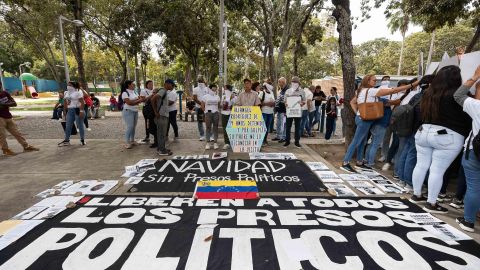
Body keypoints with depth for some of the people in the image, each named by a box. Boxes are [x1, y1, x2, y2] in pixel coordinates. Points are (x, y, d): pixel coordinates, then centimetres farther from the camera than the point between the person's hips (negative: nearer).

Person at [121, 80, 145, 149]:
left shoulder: (134, 92, 12)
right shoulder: (125, 93, -11)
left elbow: (139, 99, 9)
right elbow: (129, 102, -21)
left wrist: (140, 99, -14)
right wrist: (138, 100, -17)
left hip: (135, 111, 7)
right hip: (128, 111, -7)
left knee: (134, 126, 9)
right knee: (130, 127, -10)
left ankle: (132, 140, 19)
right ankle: (127, 143, -2)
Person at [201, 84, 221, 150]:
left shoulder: (217, 97, 10)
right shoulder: (205, 96, 3)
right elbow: (202, 106, 5)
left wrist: (215, 110, 3)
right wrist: (206, 111, -2)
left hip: (216, 113, 2)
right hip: (208, 113, -2)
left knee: (215, 128, 4)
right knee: (208, 128, 0)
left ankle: (215, 142, 10)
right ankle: (208, 143, 5)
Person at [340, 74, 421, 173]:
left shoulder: (361, 91, 12)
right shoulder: (371, 91, -14)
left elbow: (352, 102, 19)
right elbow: (392, 91, -18)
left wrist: (357, 112, 11)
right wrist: (412, 85, -16)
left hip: (361, 118, 9)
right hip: (365, 120, -9)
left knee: (361, 141, 13)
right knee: (356, 141, -7)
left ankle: (359, 163, 21)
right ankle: (345, 163, -5)